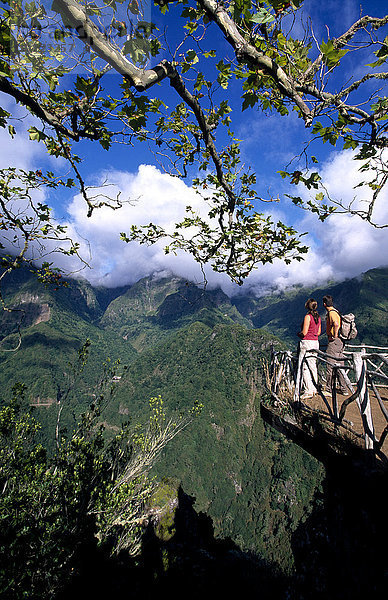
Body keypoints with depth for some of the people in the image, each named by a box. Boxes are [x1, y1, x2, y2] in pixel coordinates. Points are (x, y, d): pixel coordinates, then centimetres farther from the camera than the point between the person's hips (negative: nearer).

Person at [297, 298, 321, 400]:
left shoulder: (308, 316, -15)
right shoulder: (318, 317, 10)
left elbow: (304, 332, -17)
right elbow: (319, 332, 16)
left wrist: (299, 334, 2)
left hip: (307, 342, -8)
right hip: (315, 342, 8)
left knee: (305, 367, -4)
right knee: (313, 366, 15)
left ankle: (308, 391, -2)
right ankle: (314, 388, 23)